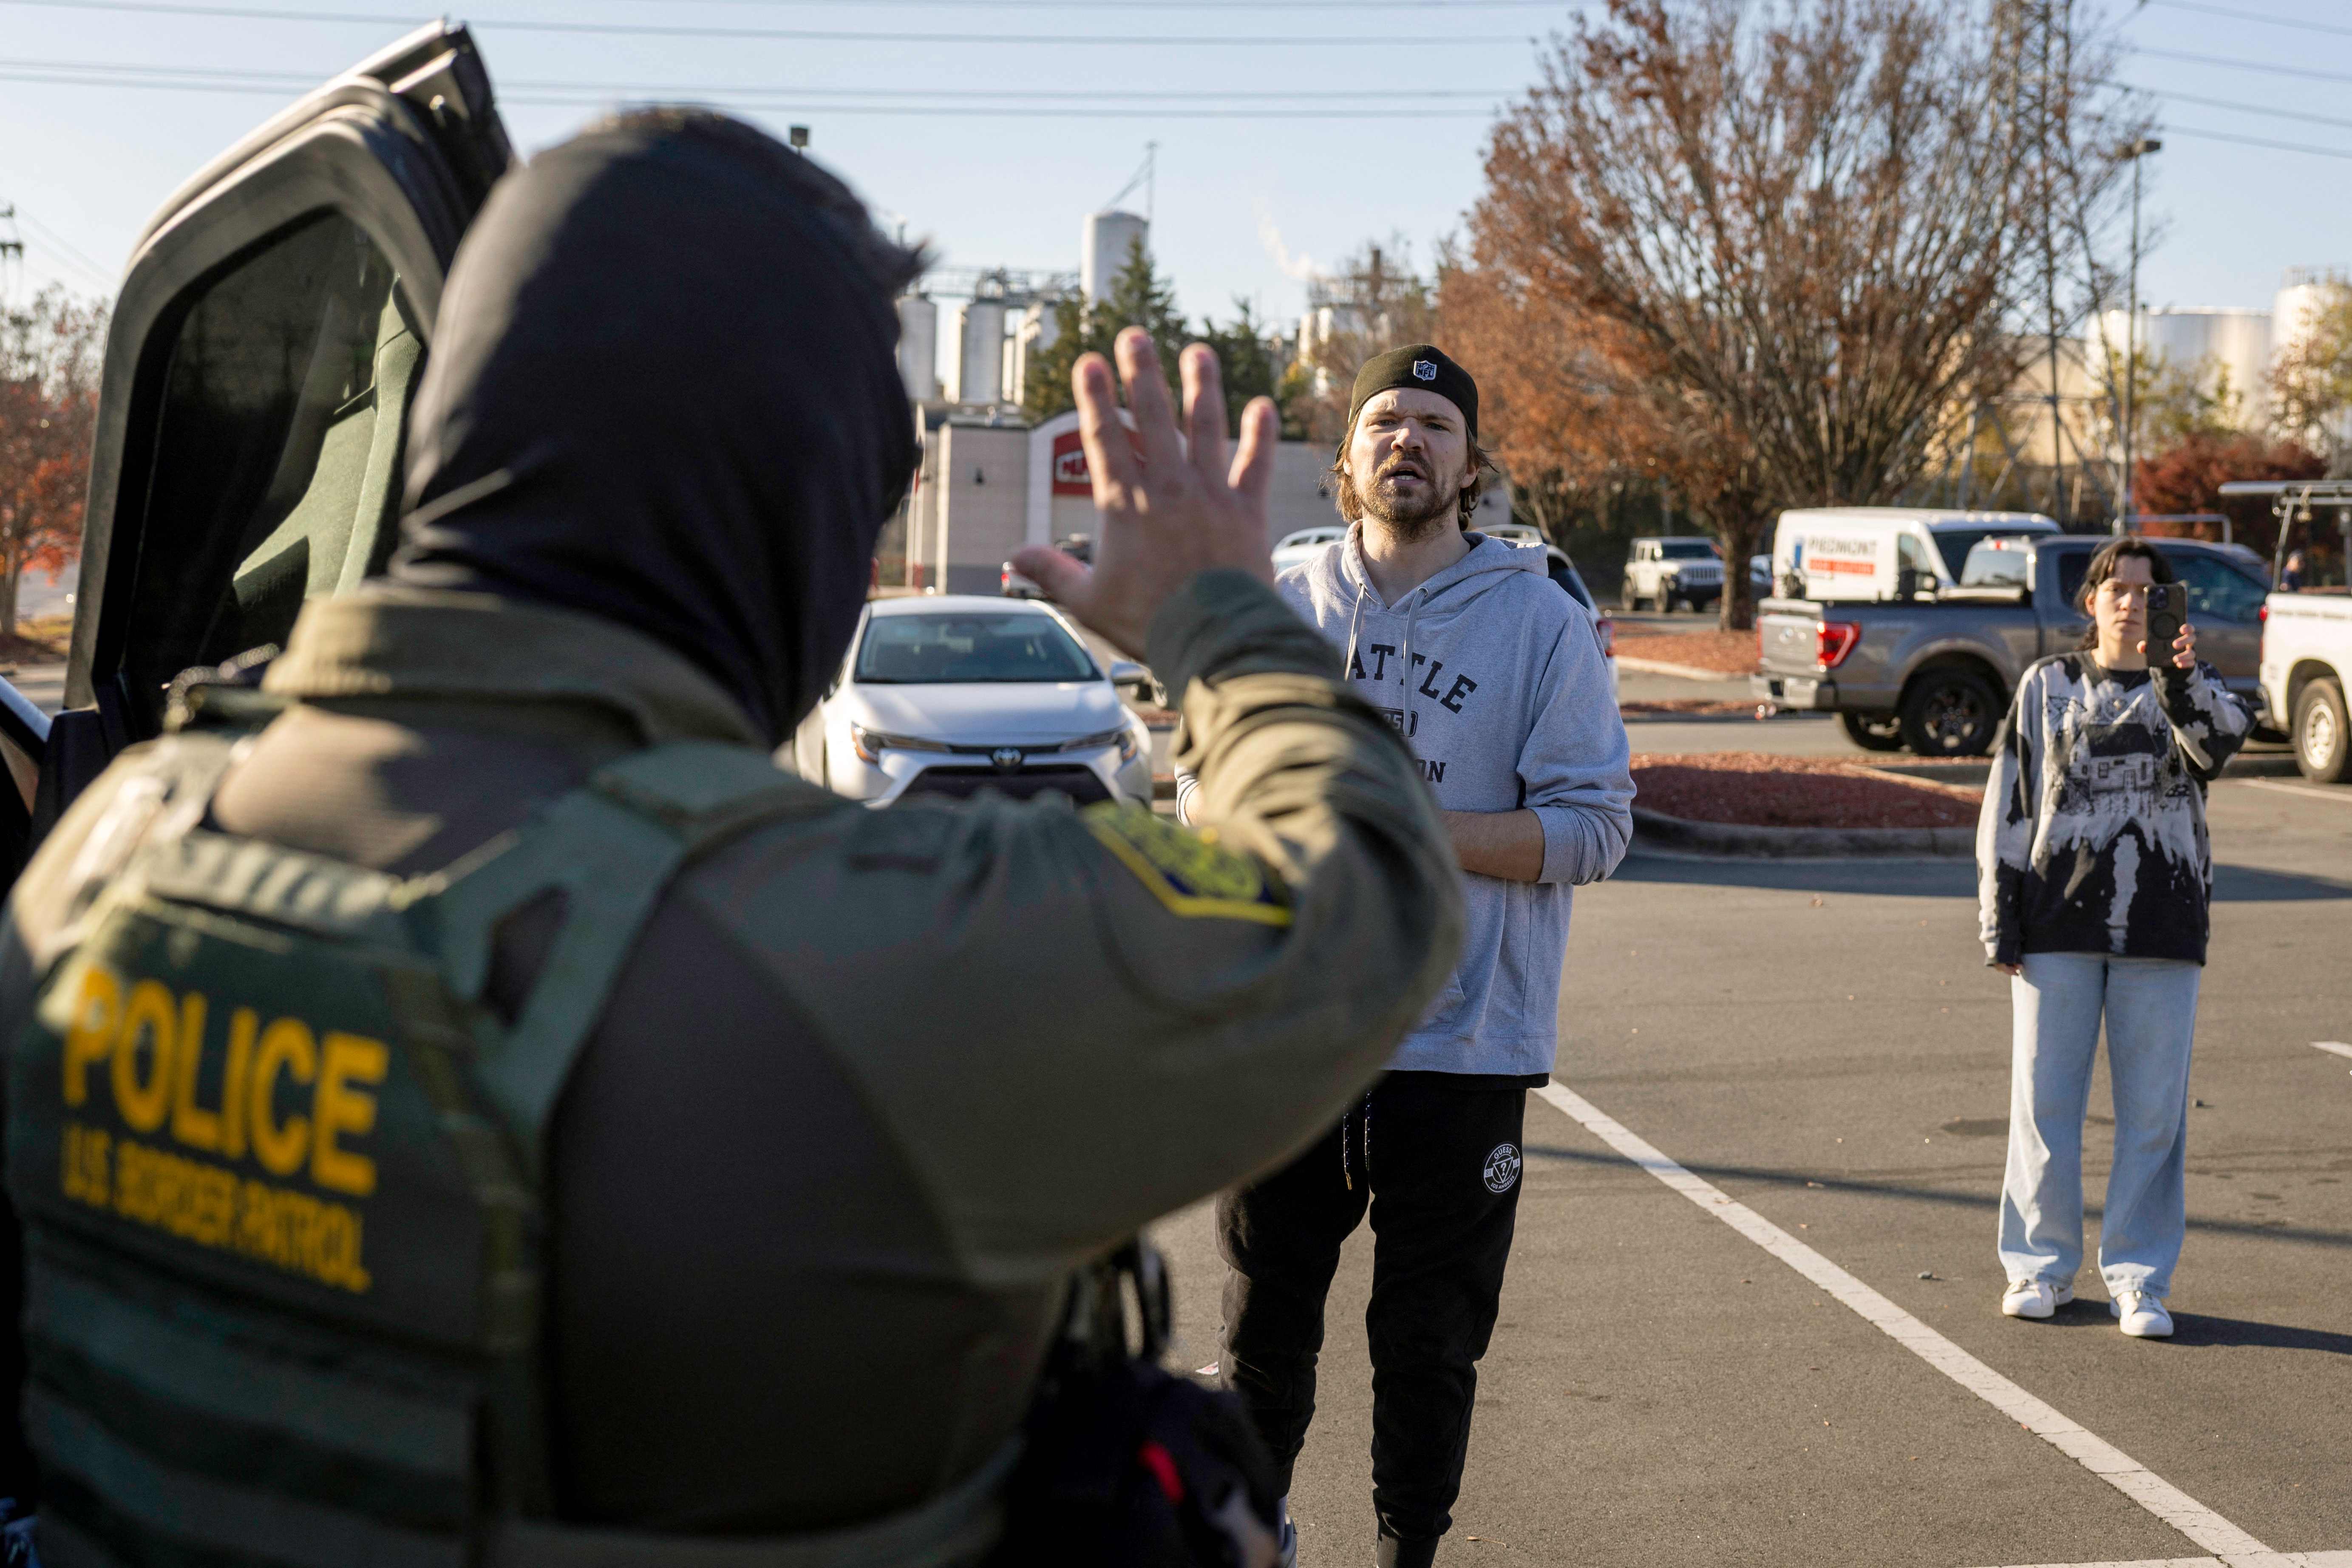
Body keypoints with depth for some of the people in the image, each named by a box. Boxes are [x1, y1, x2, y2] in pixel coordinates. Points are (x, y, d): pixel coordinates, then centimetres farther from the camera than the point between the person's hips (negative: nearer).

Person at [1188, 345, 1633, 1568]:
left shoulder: (1543, 625, -2)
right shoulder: (1279, 611, 7)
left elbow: (1591, 827, -7)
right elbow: (1203, 789, 10)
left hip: (1461, 1044, -2)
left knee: (1430, 1343, 8)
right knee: (1266, 1321, 13)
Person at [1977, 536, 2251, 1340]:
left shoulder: (2192, 690, 8)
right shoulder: (2049, 686, 8)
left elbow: (2222, 741, -16)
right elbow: (2007, 804, 7)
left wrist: (2183, 679, -36)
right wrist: (2000, 922, 2)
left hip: (2160, 927, 0)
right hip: (2060, 921, 0)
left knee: (2154, 1110, 2)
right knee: (2044, 1100, 3)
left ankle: (2138, 1278, 12)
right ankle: (2041, 1265, 17)